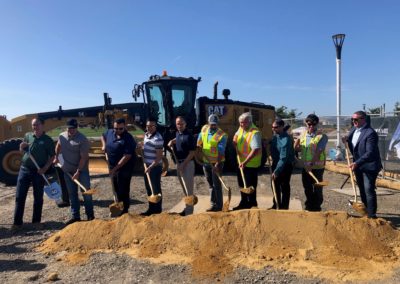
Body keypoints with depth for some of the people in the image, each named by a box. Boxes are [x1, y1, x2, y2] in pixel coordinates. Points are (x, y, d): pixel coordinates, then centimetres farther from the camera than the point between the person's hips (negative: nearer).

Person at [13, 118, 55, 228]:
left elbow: (52, 156, -2)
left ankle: (36, 221, 20)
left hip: (39, 172, -3)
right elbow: (21, 150, 18)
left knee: (38, 197, 7)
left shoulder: (48, 140, -3)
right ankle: (17, 222, 12)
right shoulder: (27, 136, 6)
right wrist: (22, 147, -6)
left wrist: (45, 168, -14)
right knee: (20, 196, 3)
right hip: (25, 169, 3)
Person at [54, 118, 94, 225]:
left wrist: (78, 172, -22)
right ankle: (75, 216, 21)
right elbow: (58, 146, 24)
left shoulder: (82, 139, -18)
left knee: (86, 193, -2)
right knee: (72, 194, 11)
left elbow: (83, 157, -20)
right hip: (68, 171, 6)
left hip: (81, 170, -5)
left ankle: (90, 216, 10)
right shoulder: (62, 136, 1)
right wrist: (56, 157, 20)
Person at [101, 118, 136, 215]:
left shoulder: (128, 139, -21)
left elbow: (127, 156, -25)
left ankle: (124, 212, 13)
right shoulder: (110, 132, 1)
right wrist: (104, 145, 5)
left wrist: (115, 168, -25)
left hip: (124, 168, -7)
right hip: (112, 167, 7)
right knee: (116, 189, 19)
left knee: (123, 191, 0)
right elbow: (103, 136, 25)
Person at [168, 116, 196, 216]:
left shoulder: (189, 136, -15)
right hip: (179, 163, 8)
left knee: (188, 187, -2)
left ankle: (189, 211, 6)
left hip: (187, 163, -8)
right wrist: (171, 142, 12)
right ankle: (187, 208, 29)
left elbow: (192, 153, -17)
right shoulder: (177, 134, 9)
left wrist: (183, 164, -19)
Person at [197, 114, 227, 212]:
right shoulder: (204, 129, 1)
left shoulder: (222, 135, -17)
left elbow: (221, 151, -23)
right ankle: (213, 204, 25)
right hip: (206, 162, 6)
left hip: (216, 163, -6)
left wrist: (217, 164, -30)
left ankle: (219, 206, 8)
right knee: (210, 184, 14)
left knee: (216, 184, -2)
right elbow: (199, 143, 14)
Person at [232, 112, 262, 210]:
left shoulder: (255, 133, -24)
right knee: (242, 184, 20)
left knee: (250, 186, 1)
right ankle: (243, 203, 36)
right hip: (241, 162, 9)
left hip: (251, 164, -9)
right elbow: (235, 137, 21)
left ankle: (251, 205, 17)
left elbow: (255, 150, -32)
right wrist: (236, 146, 3)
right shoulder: (241, 128, 2)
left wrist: (245, 162, -35)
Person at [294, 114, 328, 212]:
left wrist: (311, 164, -27)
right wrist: (296, 142, -7)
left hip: (317, 167, -5)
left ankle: (316, 208, 18)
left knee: (317, 189, 4)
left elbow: (318, 152, -18)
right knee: (307, 189, 15)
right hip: (305, 167, 5)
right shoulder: (303, 135, 8)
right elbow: (298, 149, 14)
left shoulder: (322, 136, -10)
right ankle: (309, 206, 29)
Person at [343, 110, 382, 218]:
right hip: (357, 165, 8)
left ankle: (371, 215, 4)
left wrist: (357, 163, -34)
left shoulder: (370, 133, -21)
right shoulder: (354, 129, 5)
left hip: (369, 166, -8)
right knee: (362, 190, 18)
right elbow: (348, 138, 25)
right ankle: (365, 211, 32)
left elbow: (370, 153, -27)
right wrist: (346, 139, 1)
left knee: (369, 190, -5)